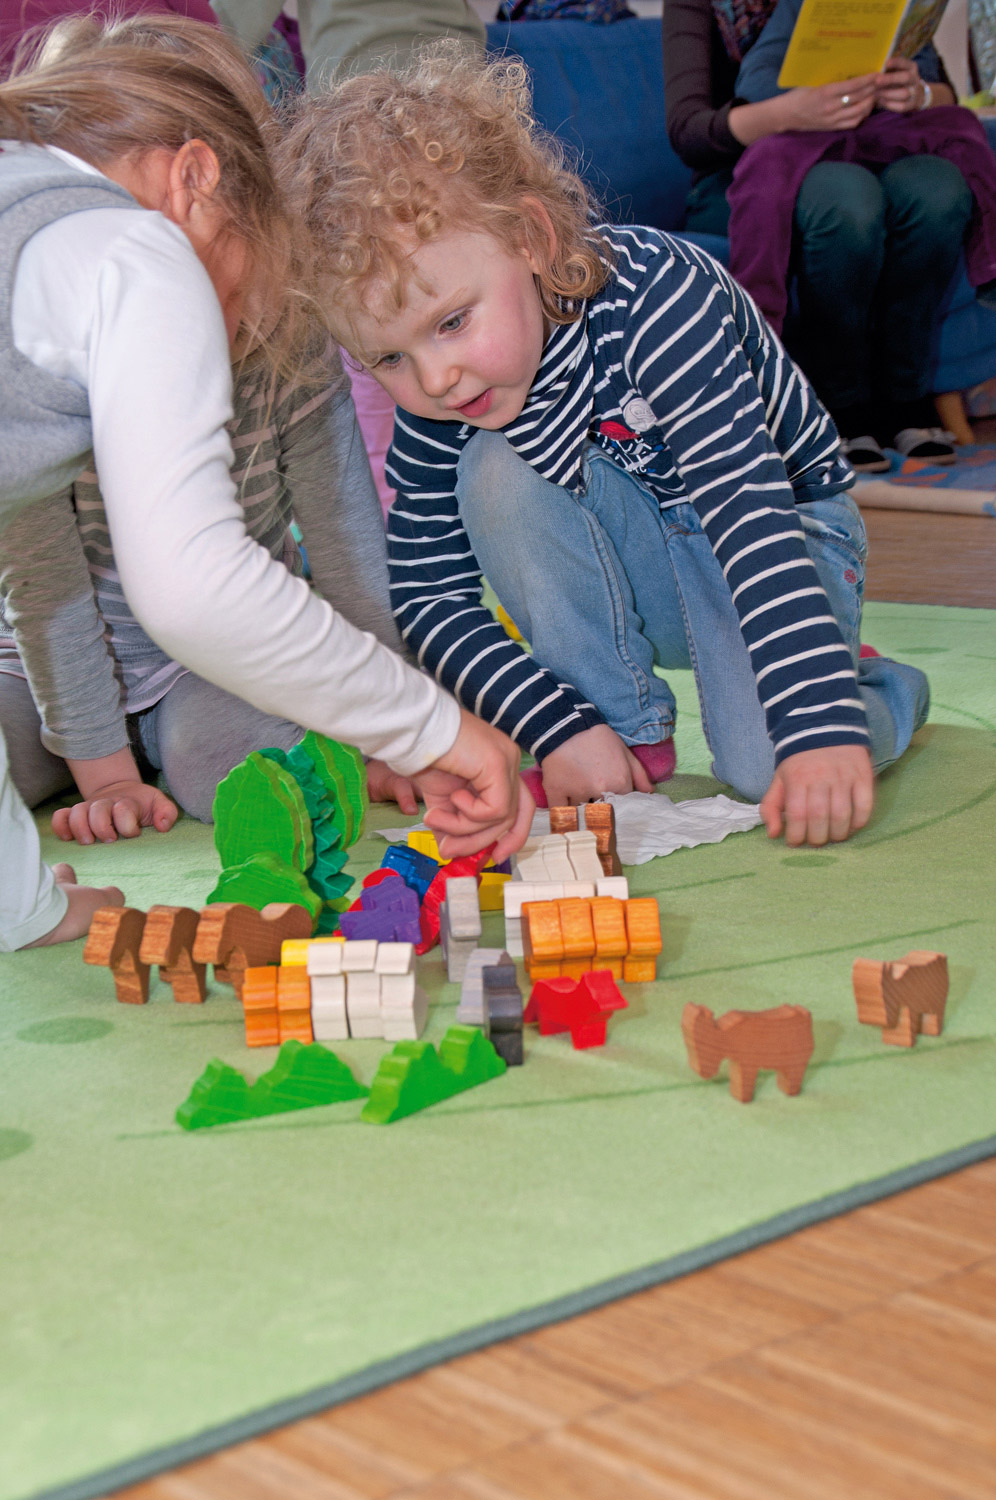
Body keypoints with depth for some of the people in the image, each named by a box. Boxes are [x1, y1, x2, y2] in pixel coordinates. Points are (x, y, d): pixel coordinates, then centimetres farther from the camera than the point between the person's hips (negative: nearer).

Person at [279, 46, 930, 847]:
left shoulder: (651, 295, -32)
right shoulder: (434, 404, -17)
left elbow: (751, 509, -38)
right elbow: (426, 589, -10)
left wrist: (819, 726, -46)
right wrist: (557, 725, -24)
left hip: (788, 535, -4)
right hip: (633, 553, 4)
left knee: (767, 766, -29)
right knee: (494, 471, -25)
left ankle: (882, 689, 8)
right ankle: (632, 730, -11)